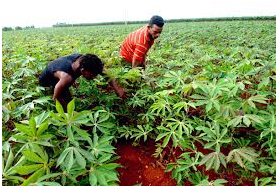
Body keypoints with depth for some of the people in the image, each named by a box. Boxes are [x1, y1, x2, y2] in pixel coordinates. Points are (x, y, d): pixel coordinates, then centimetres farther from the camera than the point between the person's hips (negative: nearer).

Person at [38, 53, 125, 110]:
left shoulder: (83, 59, -33)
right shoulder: (67, 77, -48)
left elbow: (104, 71, -20)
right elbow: (56, 97, -33)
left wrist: (117, 88, -26)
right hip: (48, 78, -5)